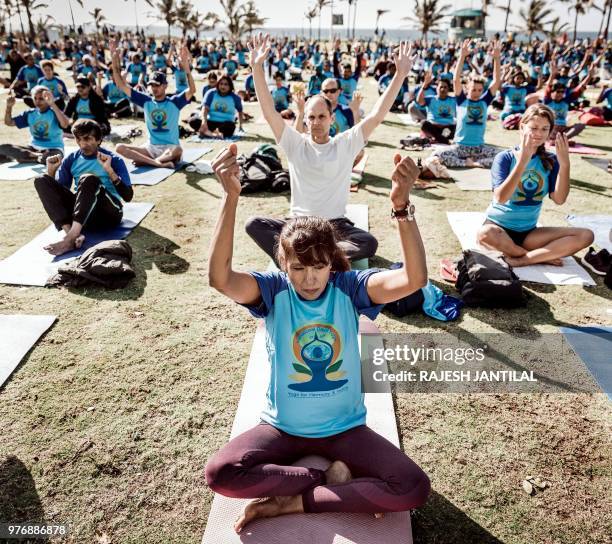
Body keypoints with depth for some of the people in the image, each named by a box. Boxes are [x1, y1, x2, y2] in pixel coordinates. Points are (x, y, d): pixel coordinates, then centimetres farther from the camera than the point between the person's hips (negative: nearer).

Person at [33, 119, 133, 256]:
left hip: (108, 213, -5)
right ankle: (73, 233, -33)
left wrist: (110, 170, -24)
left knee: (88, 179, -31)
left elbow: (128, 197, -13)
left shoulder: (114, 160, -2)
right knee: (42, 181, -12)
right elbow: (59, 191, 14)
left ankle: (70, 239, -43)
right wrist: (51, 172, -3)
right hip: (80, 211, 5)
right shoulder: (71, 160, 11)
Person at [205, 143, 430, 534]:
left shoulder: (349, 287, -14)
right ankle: (331, 478, -5)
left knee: (414, 488, -17)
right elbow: (220, 277, -34)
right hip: (283, 427, 0)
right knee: (219, 474, -23)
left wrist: (402, 204, -45)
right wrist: (231, 196, -45)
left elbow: (414, 279, -30)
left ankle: (293, 501, -5)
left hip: (345, 427, 1)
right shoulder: (273, 290, -14)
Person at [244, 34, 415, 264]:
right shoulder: (295, 143, 3)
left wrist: (400, 75, -14)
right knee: (254, 224, -24)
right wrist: (257, 67, -15)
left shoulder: (345, 144, 2)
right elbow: (269, 112, -6)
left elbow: (376, 116, -7)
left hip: (336, 225, 0)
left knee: (369, 243, -30)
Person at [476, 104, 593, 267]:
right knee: (485, 234, -40)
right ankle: (543, 256, -15)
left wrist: (564, 163, -21)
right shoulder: (505, 158, -9)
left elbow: (559, 199, -9)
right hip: (499, 227, -3)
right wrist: (522, 161, -31)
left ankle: (520, 260, -21)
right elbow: (500, 198, -24)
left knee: (585, 235, -14)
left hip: (528, 231, 4)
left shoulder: (550, 161, 2)